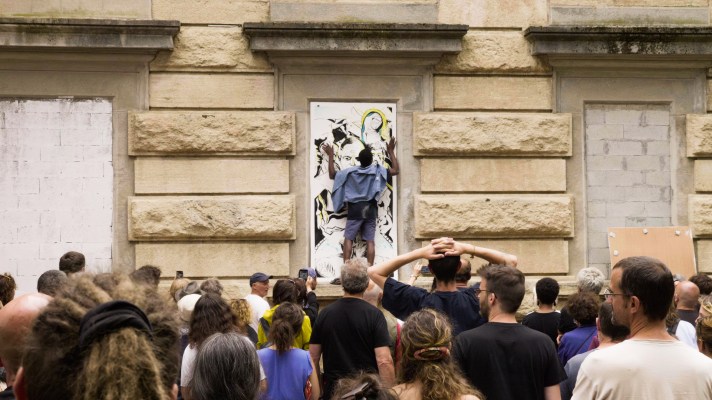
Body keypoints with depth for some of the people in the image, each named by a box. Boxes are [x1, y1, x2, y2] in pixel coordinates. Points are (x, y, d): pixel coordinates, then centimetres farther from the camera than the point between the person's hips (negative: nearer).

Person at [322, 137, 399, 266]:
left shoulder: (350, 172, 2)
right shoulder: (377, 170, 1)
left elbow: (332, 174, 10)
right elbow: (395, 170, 8)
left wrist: (330, 155, 17)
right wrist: (391, 152, 16)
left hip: (355, 209, -1)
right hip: (370, 209, 1)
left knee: (348, 239, 2)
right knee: (370, 241, -1)